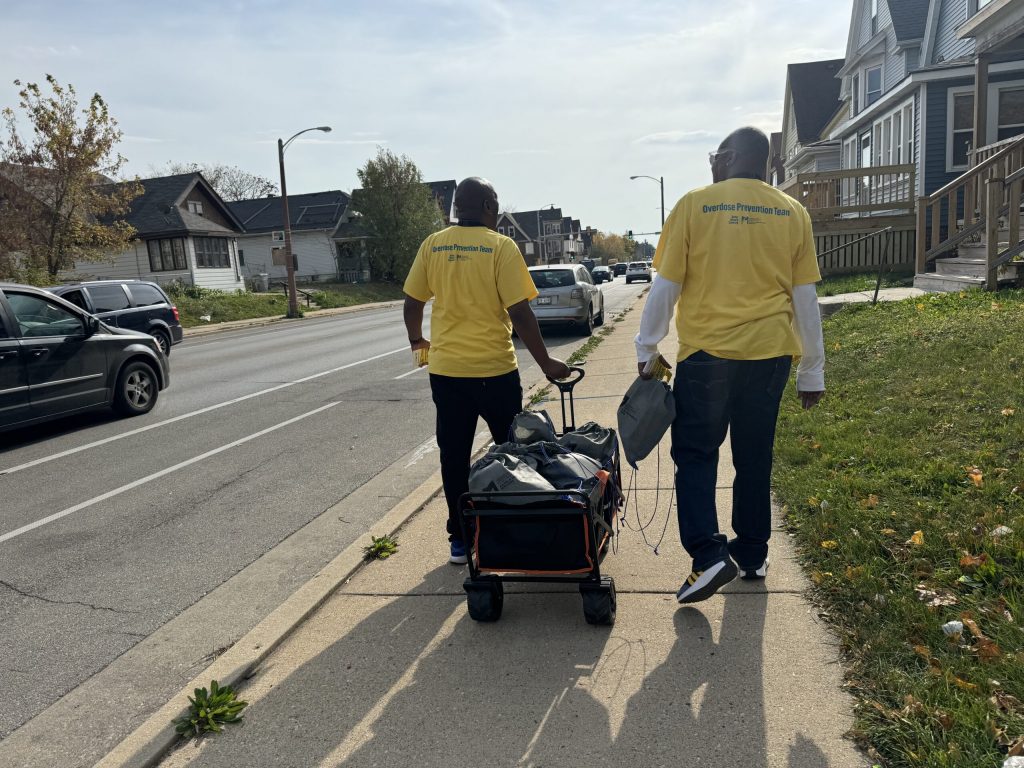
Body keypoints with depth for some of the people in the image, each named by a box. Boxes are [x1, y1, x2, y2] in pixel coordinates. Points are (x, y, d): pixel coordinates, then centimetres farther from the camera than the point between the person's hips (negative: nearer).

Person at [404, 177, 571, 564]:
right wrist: (545, 362, -6)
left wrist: (416, 340, 25)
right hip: (494, 370, -3)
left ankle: (460, 540, 18)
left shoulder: (432, 245, 3)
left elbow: (412, 303, 7)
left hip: (445, 369, 3)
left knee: (454, 457, 11)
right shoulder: (501, 246, -9)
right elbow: (519, 313, -13)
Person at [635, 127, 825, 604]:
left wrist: (647, 349, 9)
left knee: (695, 453, 7)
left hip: (706, 350, -3)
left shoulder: (694, 206, -2)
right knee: (755, 457, 14)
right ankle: (752, 556, 25)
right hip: (770, 352, 4)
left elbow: (665, 287, -3)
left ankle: (708, 556, -6)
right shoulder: (792, 213, 7)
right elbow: (806, 299, 8)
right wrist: (812, 372, 15)